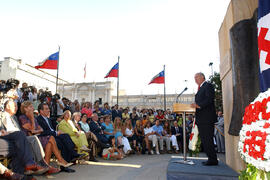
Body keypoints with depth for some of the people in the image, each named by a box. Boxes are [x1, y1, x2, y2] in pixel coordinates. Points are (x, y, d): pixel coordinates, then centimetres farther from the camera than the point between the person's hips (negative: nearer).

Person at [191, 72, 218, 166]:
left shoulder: (208, 85, -4)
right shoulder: (200, 88, 24)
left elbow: (209, 99, -17)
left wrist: (198, 105, -24)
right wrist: (194, 105, 7)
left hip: (207, 118, -10)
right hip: (201, 119, 10)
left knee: (208, 139, -8)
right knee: (204, 140, 12)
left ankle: (213, 160, 0)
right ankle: (210, 159, 20)